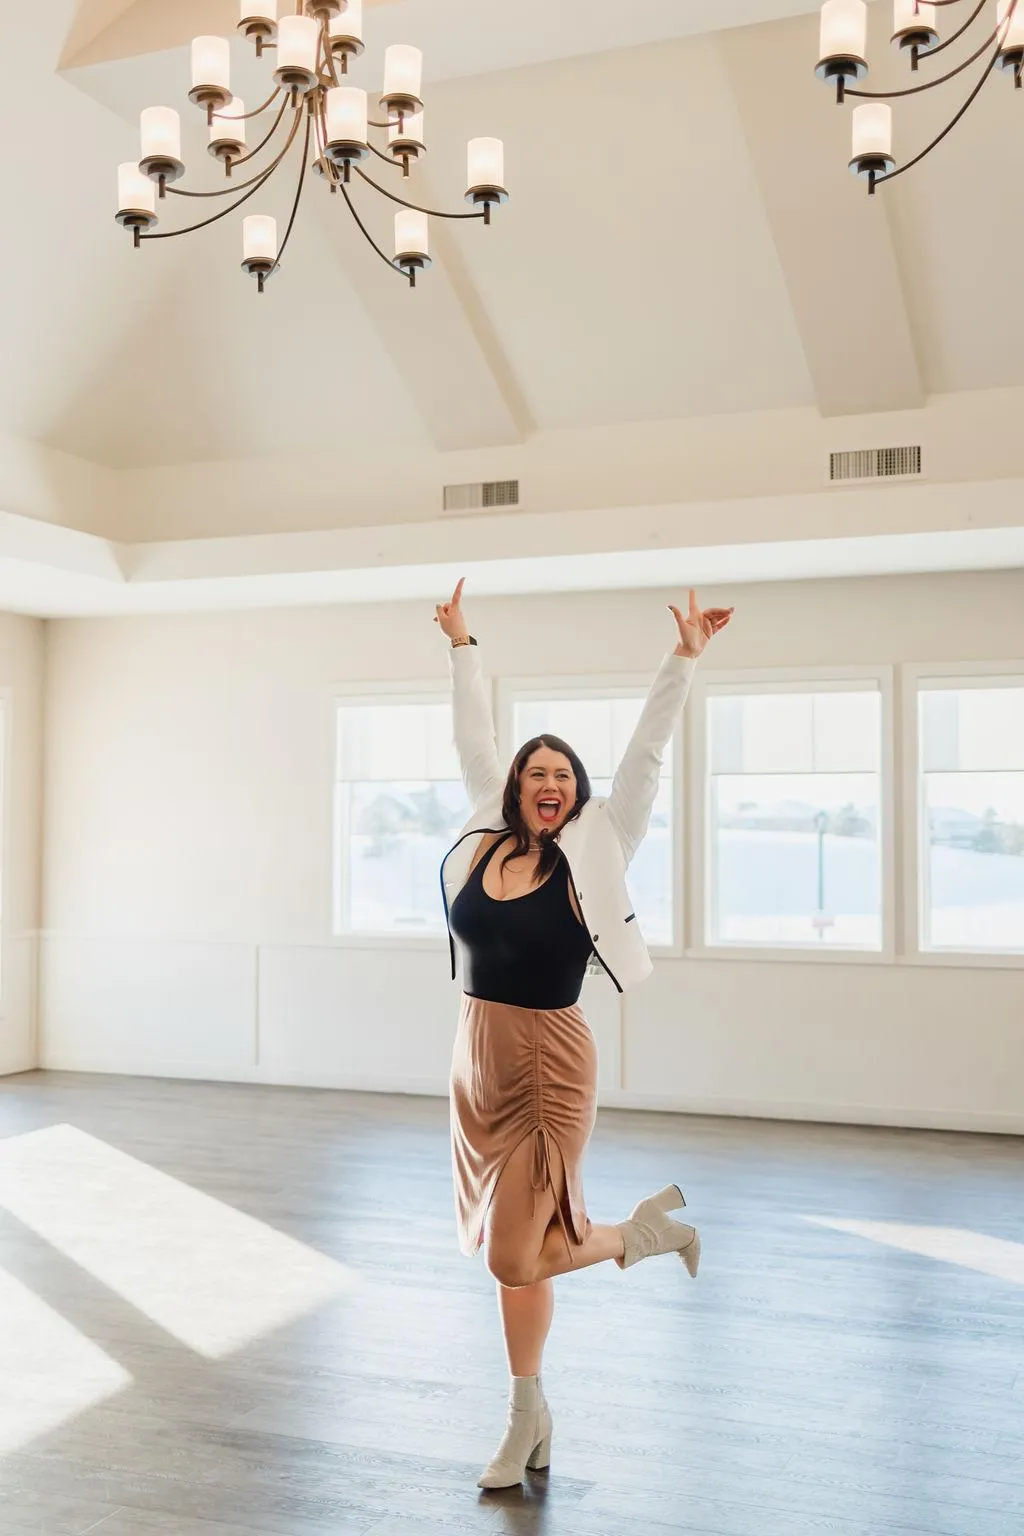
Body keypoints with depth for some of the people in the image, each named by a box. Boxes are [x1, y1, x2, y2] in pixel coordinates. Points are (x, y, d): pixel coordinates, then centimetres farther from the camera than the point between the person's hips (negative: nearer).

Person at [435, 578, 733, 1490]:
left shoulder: (590, 854, -7)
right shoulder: (485, 840, 2)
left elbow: (647, 755, -10)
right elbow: (474, 742, 13)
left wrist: (685, 659, -12)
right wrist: (463, 647, 19)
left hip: (549, 1069, -5)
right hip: (478, 1065, 5)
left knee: (516, 1257, -5)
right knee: (511, 1251, 14)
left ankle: (646, 1229, 20)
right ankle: (529, 1422, 31)